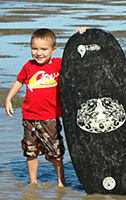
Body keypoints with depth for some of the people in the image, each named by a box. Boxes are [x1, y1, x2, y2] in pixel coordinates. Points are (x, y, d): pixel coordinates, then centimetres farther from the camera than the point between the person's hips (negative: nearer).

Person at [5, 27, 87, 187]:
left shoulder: (58, 64, -4)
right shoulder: (29, 66, 4)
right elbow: (19, 82, 19)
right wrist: (8, 99, 16)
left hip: (50, 118, -3)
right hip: (29, 117, 3)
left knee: (55, 153, 3)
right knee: (31, 151, 10)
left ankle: (61, 181, 20)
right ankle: (33, 182, 24)